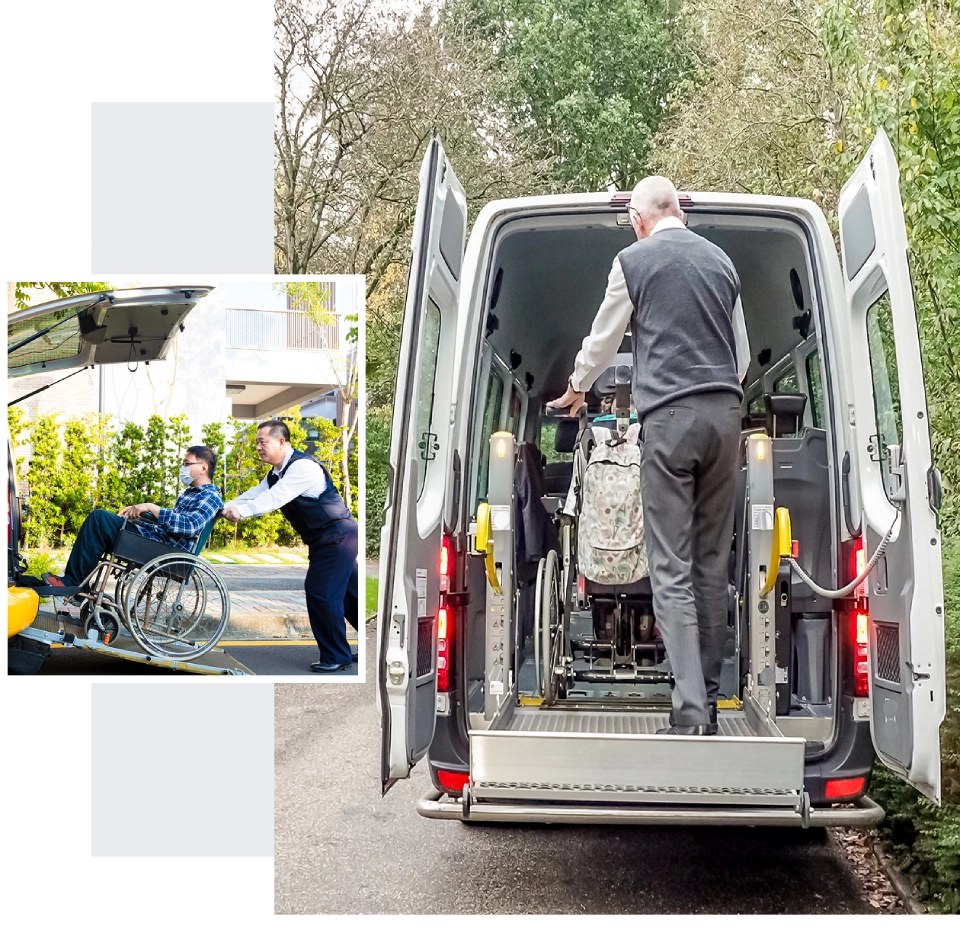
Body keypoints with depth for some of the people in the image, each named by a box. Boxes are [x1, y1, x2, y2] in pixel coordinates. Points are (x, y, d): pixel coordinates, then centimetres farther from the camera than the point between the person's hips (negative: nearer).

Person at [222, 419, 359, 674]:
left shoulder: (303, 467, -21)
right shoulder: (275, 474, 10)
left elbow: (274, 498, -31)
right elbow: (253, 495, 3)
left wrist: (241, 511, -37)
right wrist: (223, 509, -11)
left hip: (337, 536, -10)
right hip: (325, 539, 10)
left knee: (320, 592, -11)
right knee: (347, 593, 14)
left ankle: (336, 657, 2)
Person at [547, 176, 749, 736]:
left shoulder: (634, 260, 4)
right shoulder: (720, 260, 17)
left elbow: (602, 341, 14)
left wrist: (575, 391, 33)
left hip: (670, 416, -5)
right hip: (725, 414, 5)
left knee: (671, 569, -6)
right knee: (713, 564, 9)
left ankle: (690, 714, -13)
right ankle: (709, 704, 12)